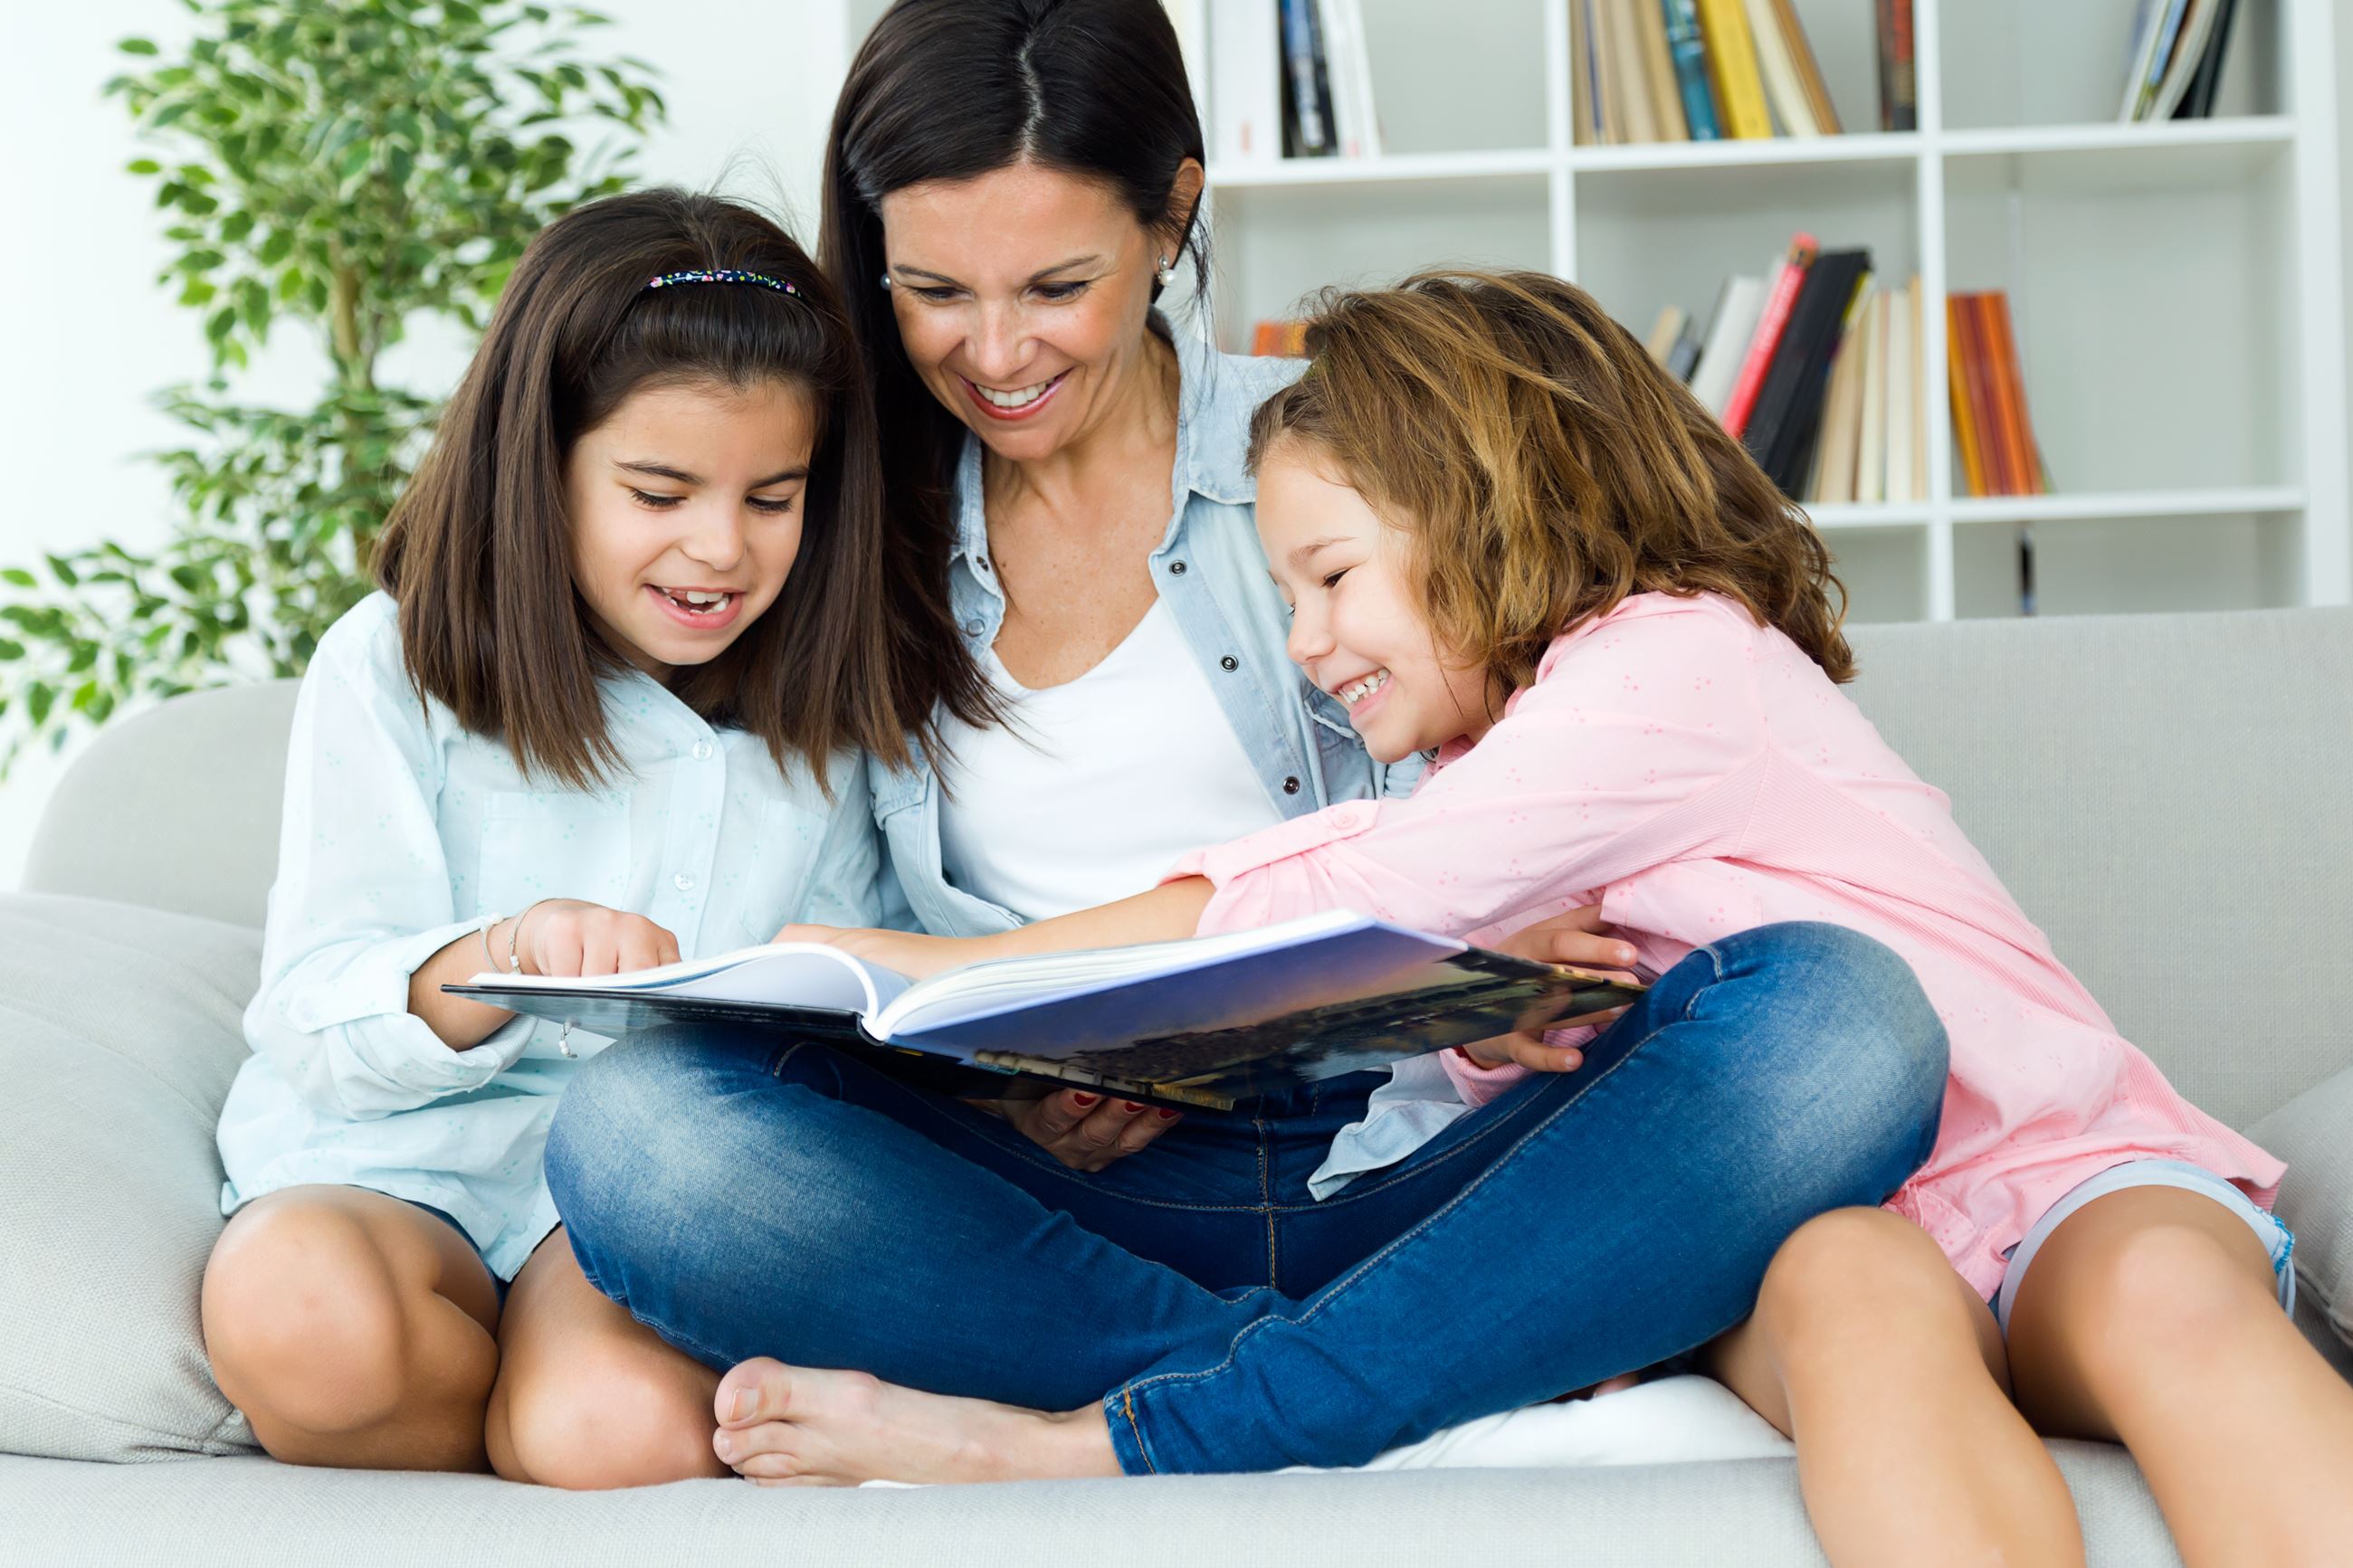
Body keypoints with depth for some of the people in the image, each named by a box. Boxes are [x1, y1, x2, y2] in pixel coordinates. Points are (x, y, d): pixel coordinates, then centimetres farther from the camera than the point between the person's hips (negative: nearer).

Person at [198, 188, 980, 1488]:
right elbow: (315, 1024, -7)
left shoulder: (825, 703, 9)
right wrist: (501, 963, -28)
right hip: (402, 1165, 1)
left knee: (626, 1427, -34)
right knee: (298, 1310, -35)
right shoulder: (396, 668, 0)